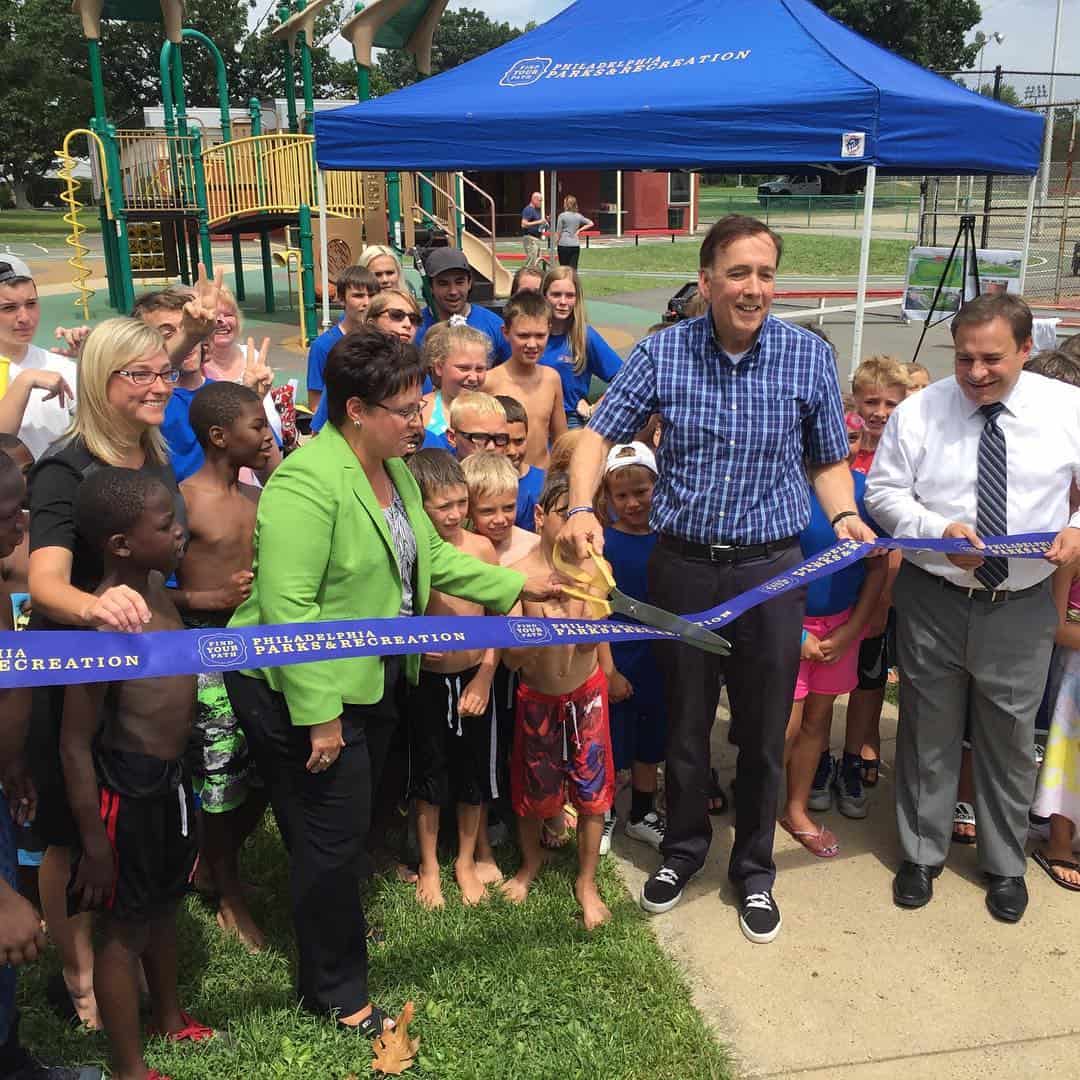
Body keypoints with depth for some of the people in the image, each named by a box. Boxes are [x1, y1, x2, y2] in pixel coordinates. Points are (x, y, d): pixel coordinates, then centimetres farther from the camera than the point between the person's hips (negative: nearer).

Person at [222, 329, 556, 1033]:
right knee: (332, 834, 4)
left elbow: (431, 556, 12)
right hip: (306, 691, -9)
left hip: (376, 679, 9)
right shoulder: (308, 482, -26)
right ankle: (336, 991, 23)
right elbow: (288, 605, -28)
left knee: (352, 823, 23)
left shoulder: (393, 469, 4)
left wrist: (515, 586, 7)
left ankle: (334, 923, 47)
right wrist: (319, 714, -27)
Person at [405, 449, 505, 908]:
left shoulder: (481, 548, -8)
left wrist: (484, 677, -5)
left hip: (474, 678, 2)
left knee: (474, 776, 15)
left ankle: (467, 860, 37)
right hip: (428, 681, -2)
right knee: (428, 777, 13)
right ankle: (429, 867, 33)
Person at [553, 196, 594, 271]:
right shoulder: (579, 216, 7)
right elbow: (591, 223, 14)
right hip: (575, 245, 3)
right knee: (573, 268, 1)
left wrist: (555, 243, 8)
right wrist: (579, 230, 12)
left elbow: (558, 232, -4)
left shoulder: (562, 216, -6)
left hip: (564, 244, -3)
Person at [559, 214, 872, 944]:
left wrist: (846, 517, -13)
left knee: (763, 733, 12)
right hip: (683, 564, 0)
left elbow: (828, 460, 6)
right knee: (685, 725, 16)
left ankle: (755, 868, 34)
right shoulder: (664, 352, -5)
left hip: (771, 568, 0)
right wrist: (581, 508, -18)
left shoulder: (809, 356, -4)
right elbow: (601, 434, -2)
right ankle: (684, 848, 40)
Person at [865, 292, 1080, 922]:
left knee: (1010, 739, 14)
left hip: (1022, 607, 0)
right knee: (928, 733, 13)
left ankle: (1006, 866, 35)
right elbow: (884, 491, -2)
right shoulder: (919, 412, -5)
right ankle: (922, 855, 34)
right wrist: (938, 530, -19)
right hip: (933, 602, 0)